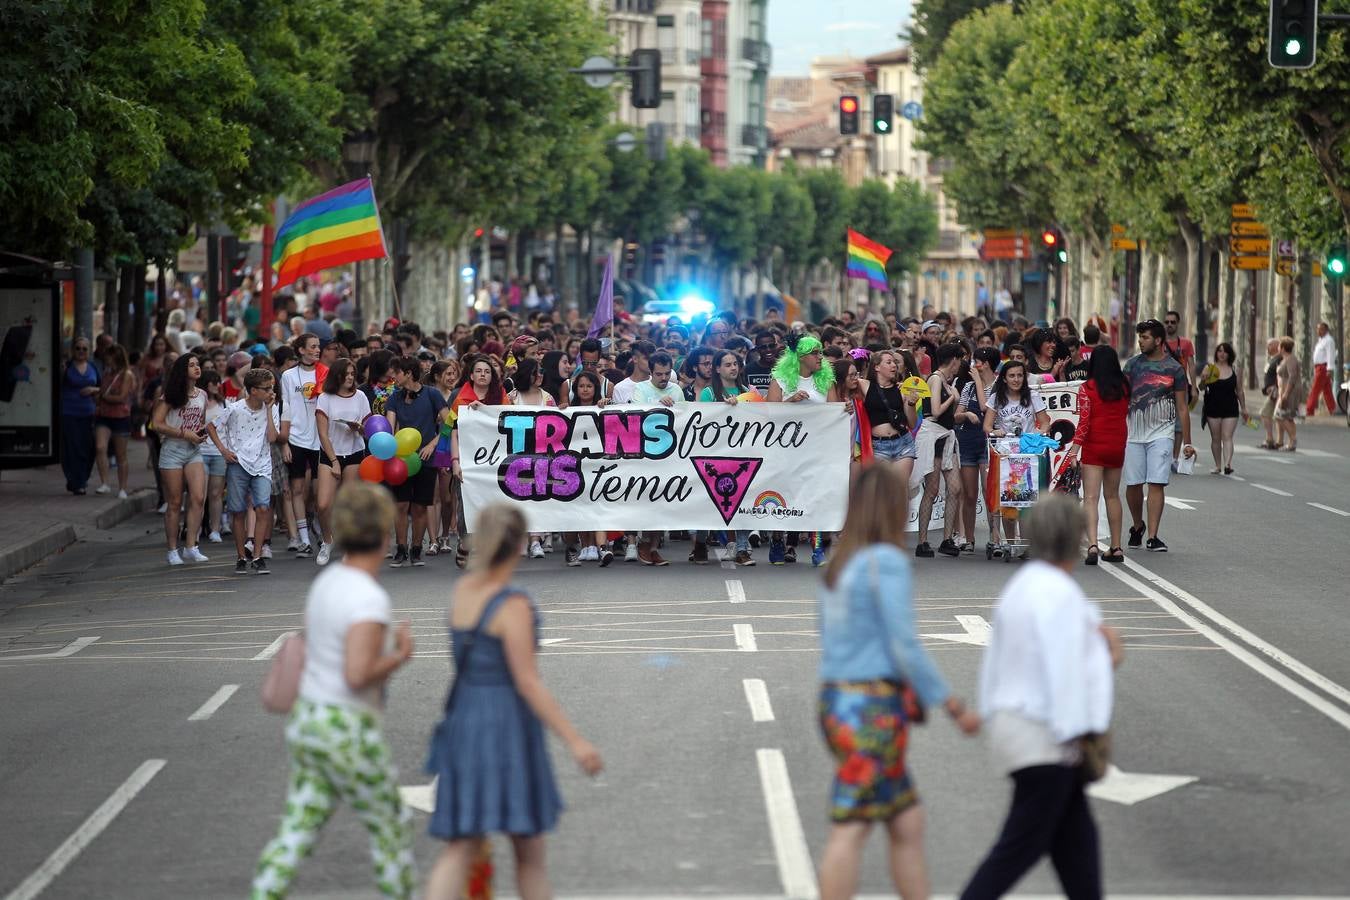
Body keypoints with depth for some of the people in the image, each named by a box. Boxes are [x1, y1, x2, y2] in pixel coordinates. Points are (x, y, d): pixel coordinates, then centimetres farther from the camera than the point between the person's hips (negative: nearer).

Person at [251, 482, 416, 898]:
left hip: (308, 722, 8)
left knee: (296, 834, 6)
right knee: (391, 828, 12)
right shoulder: (370, 598, -22)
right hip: (350, 733, -8)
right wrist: (400, 657, -12)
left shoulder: (328, 580, 6)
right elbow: (358, 675, -27)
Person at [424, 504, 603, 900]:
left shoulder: (462, 589, 5)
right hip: (508, 730, -7)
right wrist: (575, 742, -20)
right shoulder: (514, 605, -18)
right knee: (530, 848, 9)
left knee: (460, 848, 3)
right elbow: (528, 683, -21)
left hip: (465, 720, 7)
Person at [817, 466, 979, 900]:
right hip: (873, 713, -9)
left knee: (909, 824, 13)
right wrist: (954, 707, -9)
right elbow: (905, 648, -16)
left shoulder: (839, 566, 14)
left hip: (839, 705, 9)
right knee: (850, 832, -7)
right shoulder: (887, 562, -12)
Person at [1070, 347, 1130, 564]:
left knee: (1091, 497, -8)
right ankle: (1116, 547, 20)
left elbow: (1083, 421, -13)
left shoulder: (1087, 388, -9)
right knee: (1112, 496, 17)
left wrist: (1074, 449, -13)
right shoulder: (1124, 388, 4)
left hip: (1094, 447, -5)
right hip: (1117, 446, 5)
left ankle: (1092, 544, -25)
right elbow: (1126, 413, 13)